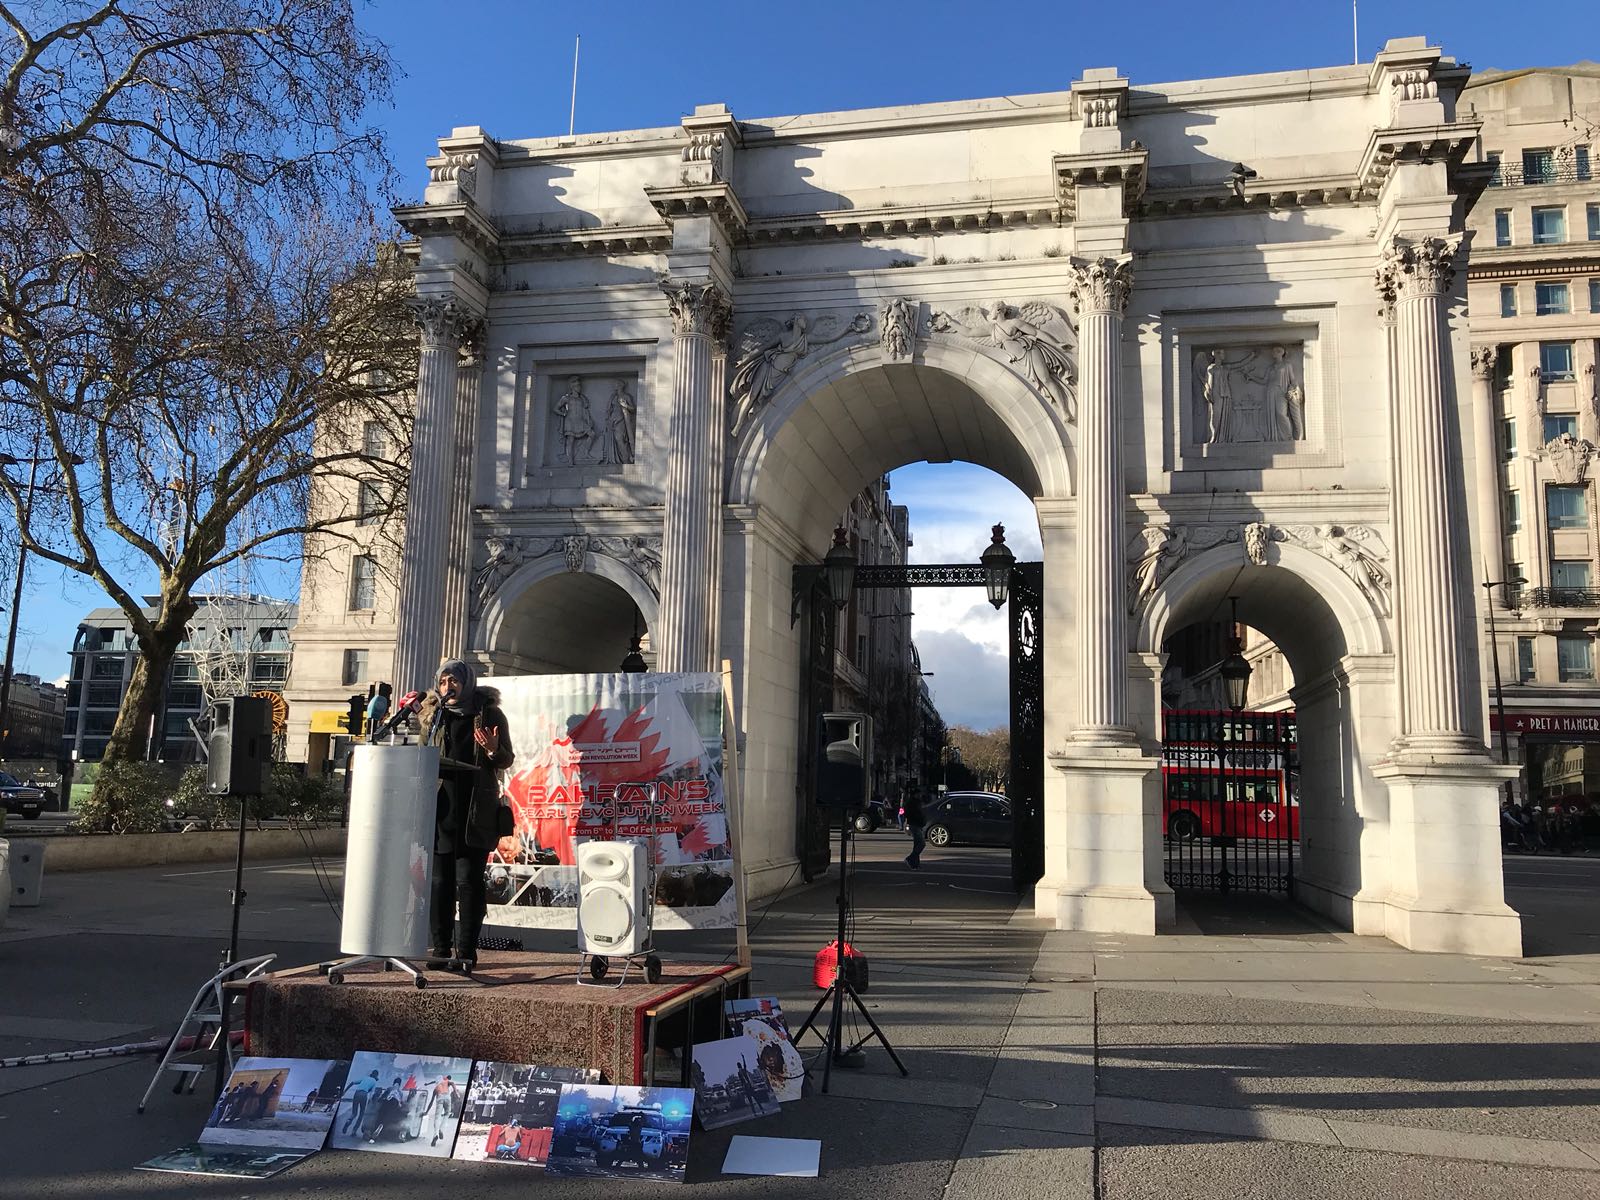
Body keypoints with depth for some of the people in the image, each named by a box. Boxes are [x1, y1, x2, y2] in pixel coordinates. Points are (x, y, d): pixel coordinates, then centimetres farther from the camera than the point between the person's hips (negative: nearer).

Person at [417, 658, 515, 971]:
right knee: (439, 880, 5)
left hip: (476, 812, -3)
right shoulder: (432, 716, 13)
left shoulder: (489, 714, 4)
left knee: (468, 880, -3)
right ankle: (438, 948, 12)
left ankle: (466, 951, 2)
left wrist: (493, 750, -14)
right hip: (439, 808, 3)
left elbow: (507, 760, 7)